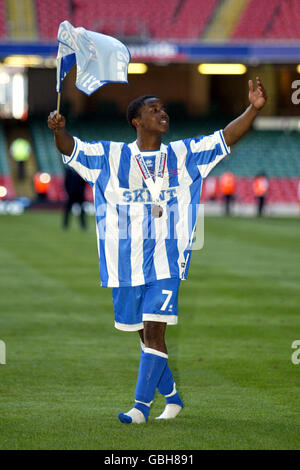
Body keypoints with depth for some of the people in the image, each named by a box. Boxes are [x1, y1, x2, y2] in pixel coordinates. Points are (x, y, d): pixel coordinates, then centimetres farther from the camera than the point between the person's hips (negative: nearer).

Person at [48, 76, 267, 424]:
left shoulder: (182, 155, 7)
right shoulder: (111, 156, 3)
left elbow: (225, 138, 5)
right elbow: (71, 148, -4)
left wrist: (253, 109, -8)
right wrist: (59, 130, -27)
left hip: (166, 262, -1)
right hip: (125, 262, 1)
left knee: (154, 330, -12)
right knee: (146, 335, 10)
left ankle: (141, 405, -12)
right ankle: (172, 398, 26)